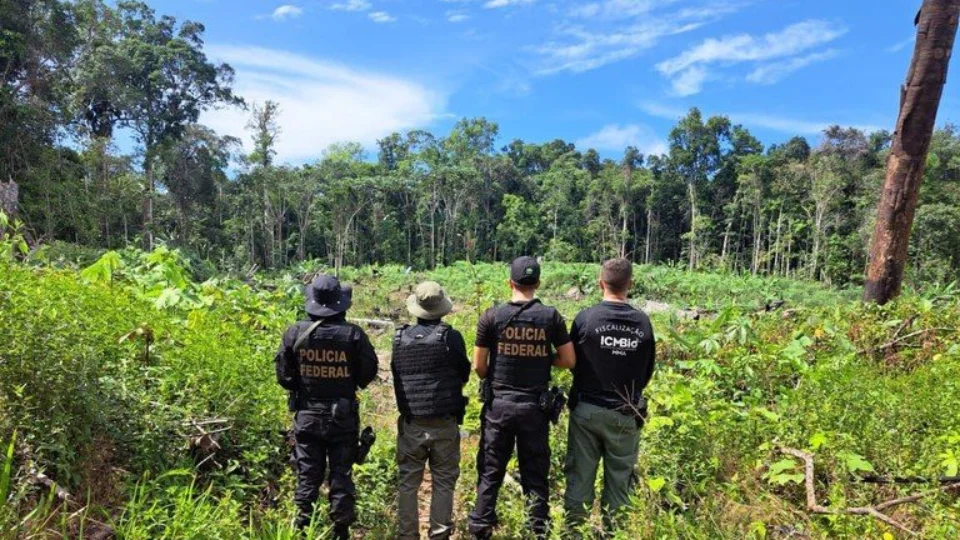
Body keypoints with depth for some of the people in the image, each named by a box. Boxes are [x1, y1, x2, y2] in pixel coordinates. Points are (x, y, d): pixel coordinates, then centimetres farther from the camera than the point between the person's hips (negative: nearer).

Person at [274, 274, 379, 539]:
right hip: (343, 416, -1)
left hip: (307, 415, 1)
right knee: (341, 475, 11)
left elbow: (283, 375, -2)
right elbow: (368, 372, -6)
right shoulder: (353, 334, -14)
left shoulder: (295, 333, -9)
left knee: (307, 475, 13)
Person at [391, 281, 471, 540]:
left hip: (410, 422, 3)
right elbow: (464, 374, 0)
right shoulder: (450, 336, -11)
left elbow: (396, 375, 10)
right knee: (443, 482, 9)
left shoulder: (400, 337, -2)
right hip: (444, 422, -2)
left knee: (408, 482, 14)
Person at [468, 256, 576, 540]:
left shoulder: (492, 316, -7)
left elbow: (479, 366, -2)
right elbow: (569, 360, 0)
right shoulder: (550, 316, -5)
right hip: (535, 406, 1)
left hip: (499, 404, 0)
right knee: (536, 474, 12)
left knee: (490, 471, 13)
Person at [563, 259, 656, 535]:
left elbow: (572, 363, 2)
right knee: (619, 479, 12)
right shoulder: (643, 321, -5)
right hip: (626, 414, 1)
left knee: (580, 476, 9)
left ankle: (573, 529, 16)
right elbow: (648, 370, 6)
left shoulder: (585, 318, -11)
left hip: (587, 410, -1)